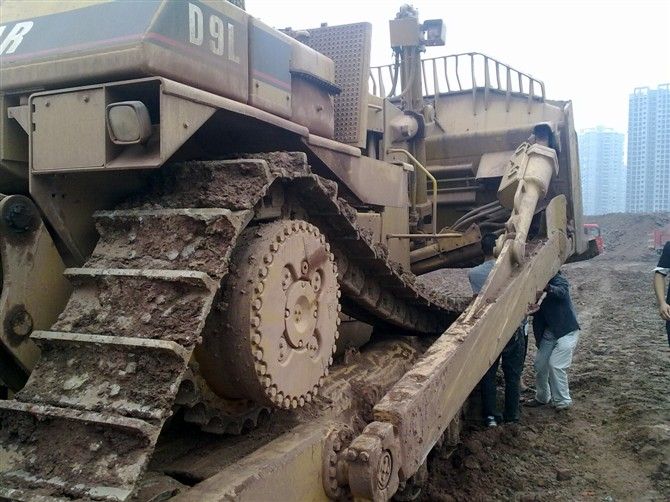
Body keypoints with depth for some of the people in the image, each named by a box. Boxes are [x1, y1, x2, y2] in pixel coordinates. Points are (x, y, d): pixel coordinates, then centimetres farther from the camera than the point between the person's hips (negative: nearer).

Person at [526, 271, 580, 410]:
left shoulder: (558, 279, -14)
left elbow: (562, 292, -37)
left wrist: (546, 287, -58)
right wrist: (533, 308, -30)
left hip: (566, 331, -6)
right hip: (548, 332, 6)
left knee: (556, 365, -12)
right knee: (540, 364, 7)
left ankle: (563, 401, 5)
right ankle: (542, 398, 27)